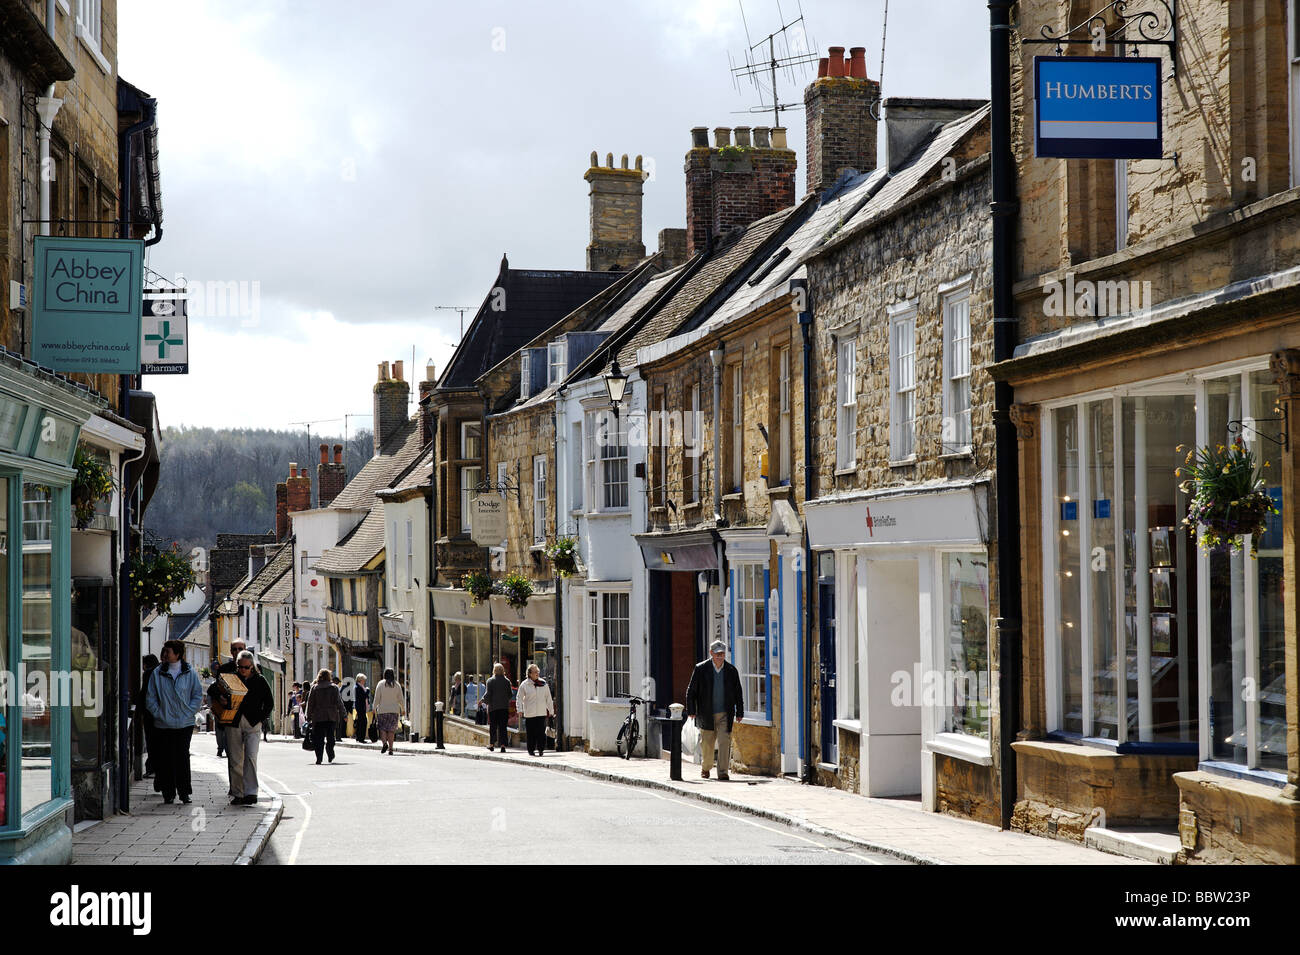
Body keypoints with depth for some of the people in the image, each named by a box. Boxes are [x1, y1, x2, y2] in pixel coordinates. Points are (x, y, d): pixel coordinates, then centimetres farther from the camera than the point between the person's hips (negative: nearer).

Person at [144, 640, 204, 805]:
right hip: (163, 725, 1)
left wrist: (189, 712, -4)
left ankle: (184, 792, 6)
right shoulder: (158, 673, 4)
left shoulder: (190, 673, 2)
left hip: (185, 723, -1)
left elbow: (198, 696, 7)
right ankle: (168, 793, 7)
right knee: (166, 759, 1)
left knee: (183, 757, -1)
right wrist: (158, 713, -5)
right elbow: (150, 698, 6)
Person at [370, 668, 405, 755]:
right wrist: (403, 709, 16)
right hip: (394, 710, 1)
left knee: (382, 728, 7)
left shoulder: (381, 684, -2)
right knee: (391, 730, 3)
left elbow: (377, 698, -4)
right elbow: (401, 699, 5)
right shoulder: (397, 685, 2)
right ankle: (390, 749, -2)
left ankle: (384, 742, -16)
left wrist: (374, 709, 5)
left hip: (382, 710, -1)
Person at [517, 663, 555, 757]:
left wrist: (551, 710, 13)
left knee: (541, 732, -7)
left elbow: (548, 698, 15)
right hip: (529, 713, -1)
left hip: (541, 713, 1)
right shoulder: (524, 685, 3)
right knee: (531, 733, 1)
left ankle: (540, 749, -1)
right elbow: (520, 698, 5)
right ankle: (531, 750, 11)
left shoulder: (543, 684, 9)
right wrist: (520, 710, -5)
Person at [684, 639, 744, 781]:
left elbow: (738, 694, 10)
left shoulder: (732, 670, 4)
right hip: (706, 714, 0)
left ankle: (723, 772, -9)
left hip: (725, 714, 0)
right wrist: (691, 711, -1)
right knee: (706, 743, 8)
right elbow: (691, 691, 3)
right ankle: (706, 768, 31)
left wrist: (739, 713, 7)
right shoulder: (700, 669, -1)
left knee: (724, 742, -10)